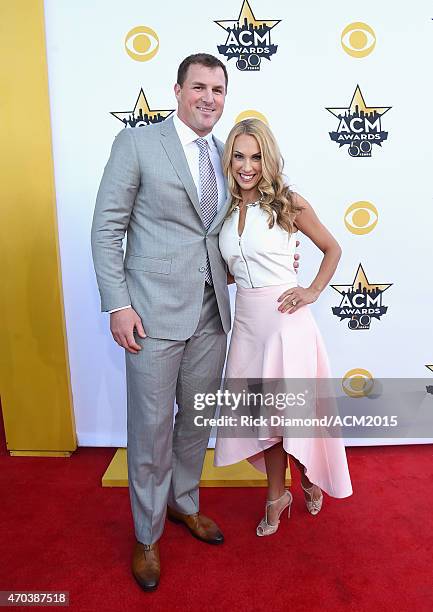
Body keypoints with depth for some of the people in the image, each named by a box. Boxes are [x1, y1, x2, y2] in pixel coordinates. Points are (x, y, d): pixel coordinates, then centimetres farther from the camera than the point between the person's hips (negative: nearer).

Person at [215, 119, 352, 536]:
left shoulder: (288, 202, -5)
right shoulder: (225, 209, 7)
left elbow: (332, 249, 5)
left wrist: (314, 290, -5)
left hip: (285, 319, -4)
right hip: (247, 321, 5)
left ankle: (310, 478, 39)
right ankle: (276, 496, 34)